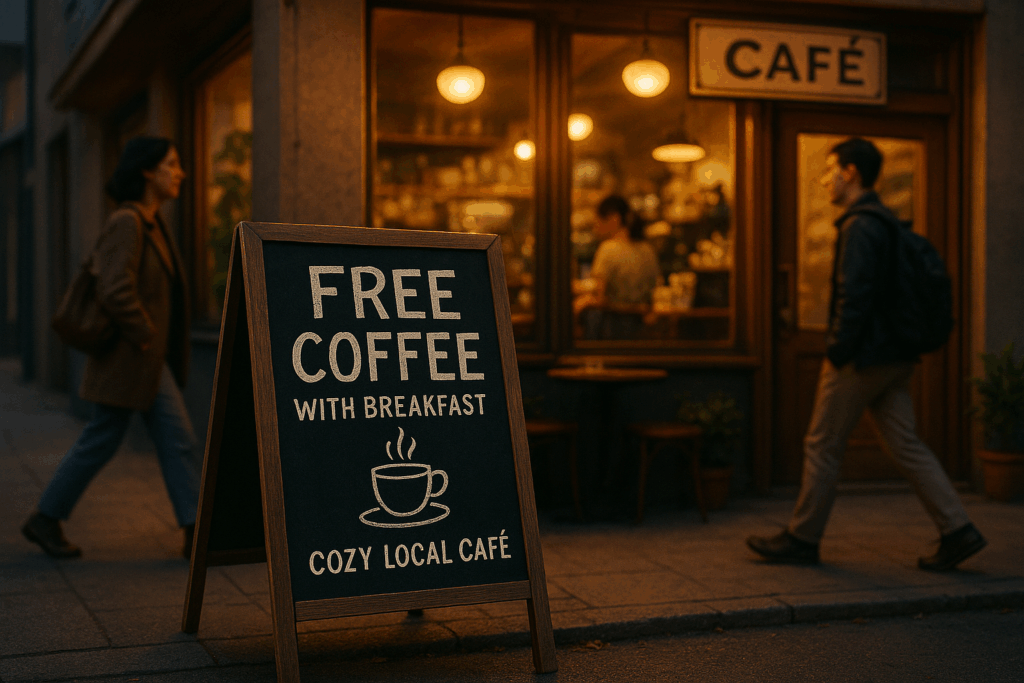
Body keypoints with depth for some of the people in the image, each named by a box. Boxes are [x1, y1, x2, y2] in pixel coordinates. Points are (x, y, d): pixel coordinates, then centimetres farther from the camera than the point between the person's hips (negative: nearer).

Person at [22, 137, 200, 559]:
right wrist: (146, 338, -16)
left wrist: (157, 346, 17)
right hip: (128, 354, -9)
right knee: (101, 441, 3)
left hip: (152, 360, 9)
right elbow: (116, 293, -26)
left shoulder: (149, 223, 12)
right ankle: (45, 520, 19)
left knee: (178, 441, 3)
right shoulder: (126, 222, -17)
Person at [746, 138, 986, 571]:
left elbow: (854, 297, -22)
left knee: (822, 446, 2)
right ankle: (958, 531, 4)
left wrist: (836, 356, -17)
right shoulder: (887, 224, 16)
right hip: (894, 358, 9)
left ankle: (802, 538, 11)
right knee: (905, 446, 8)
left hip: (862, 358, -9)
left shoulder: (859, 227, -15)